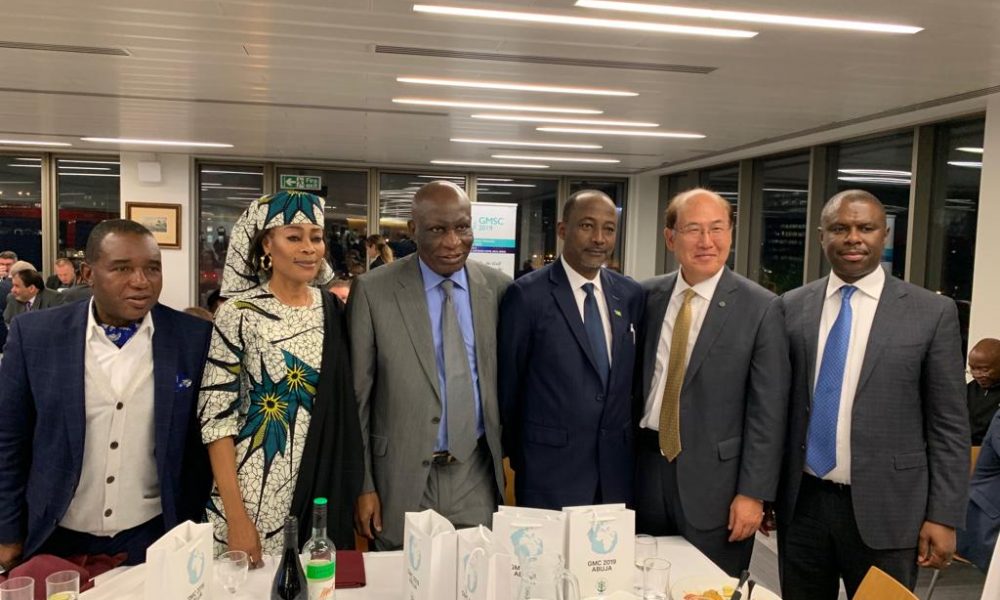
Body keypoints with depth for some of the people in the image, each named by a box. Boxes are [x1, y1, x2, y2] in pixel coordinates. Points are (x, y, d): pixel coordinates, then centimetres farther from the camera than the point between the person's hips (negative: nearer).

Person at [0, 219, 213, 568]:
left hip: (154, 537, 0)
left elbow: (203, 440, -1)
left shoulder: (194, 338, -9)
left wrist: (194, 533, 3)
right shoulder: (35, 334, -8)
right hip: (57, 539, 1)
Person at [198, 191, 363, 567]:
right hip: (257, 491, -4)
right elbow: (216, 415, -11)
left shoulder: (333, 309, 4)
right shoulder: (240, 312, -11)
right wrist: (236, 517, -15)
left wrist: (357, 489, 9)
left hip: (327, 488, 4)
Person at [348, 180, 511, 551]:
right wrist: (362, 485, -4)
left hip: (476, 478, 2)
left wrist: (510, 458, 11)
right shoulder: (373, 291, -8)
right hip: (402, 479, -2)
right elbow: (357, 395, -4)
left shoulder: (498, 288, 0)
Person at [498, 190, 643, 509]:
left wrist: (629, 443, 12)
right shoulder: (527, 294, -10)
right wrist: (516, 456, 4)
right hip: (550, 469, -4)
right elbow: (508, 383, -3)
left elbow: (635, 378, 12)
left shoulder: (631, 294, 5)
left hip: (618, 467, 4)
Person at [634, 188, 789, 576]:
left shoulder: (761, 308, -8)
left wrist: (753, 493, -10)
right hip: (648, 469, 4)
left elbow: (767, 411, -8)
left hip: (715, 479, -3)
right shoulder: (648, 296, 3)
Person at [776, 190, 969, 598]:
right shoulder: (791, 308, 3)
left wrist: (944, 516, -6)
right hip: (801, 503, 2)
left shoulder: (932, 312, -4)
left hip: (885, 509, -2)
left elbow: (948, 424, -3)